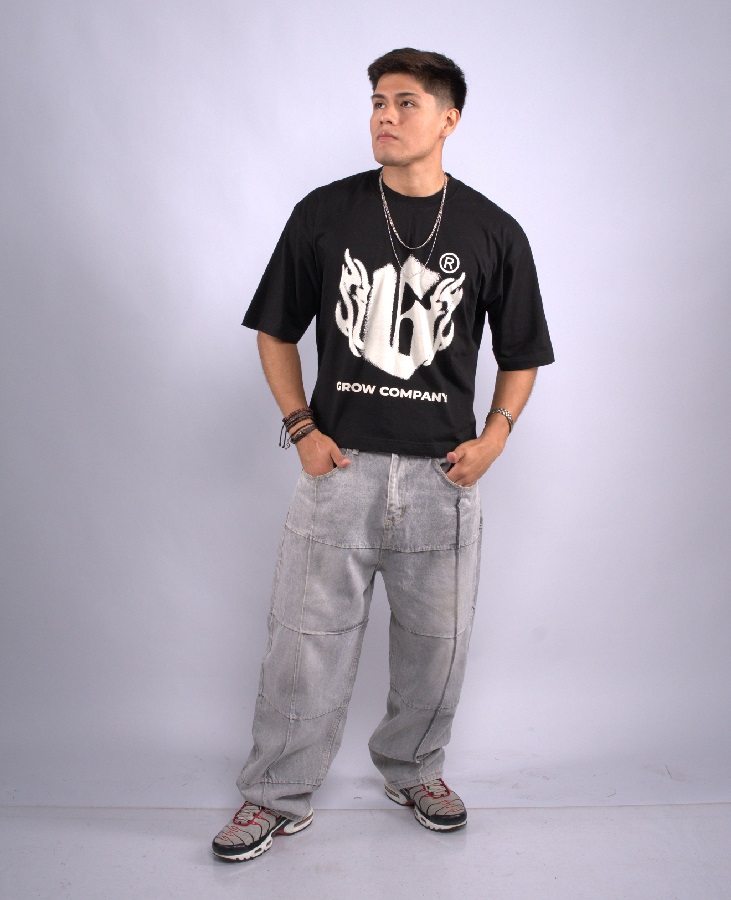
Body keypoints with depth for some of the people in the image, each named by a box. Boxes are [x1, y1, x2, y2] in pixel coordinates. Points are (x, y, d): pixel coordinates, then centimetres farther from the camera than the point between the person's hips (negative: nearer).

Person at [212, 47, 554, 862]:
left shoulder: (493, 233, 3)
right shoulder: (324, 214, 2)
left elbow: (521, 354, 11)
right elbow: (275, 333, 9)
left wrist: (494, 435, -3)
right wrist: (302, 428, -2)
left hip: (441, 475, 1)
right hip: (340, 465, -1)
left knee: (435, 642, 13)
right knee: (305, 640, 4)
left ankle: (412, 769, 39)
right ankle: (278, 797, 24)